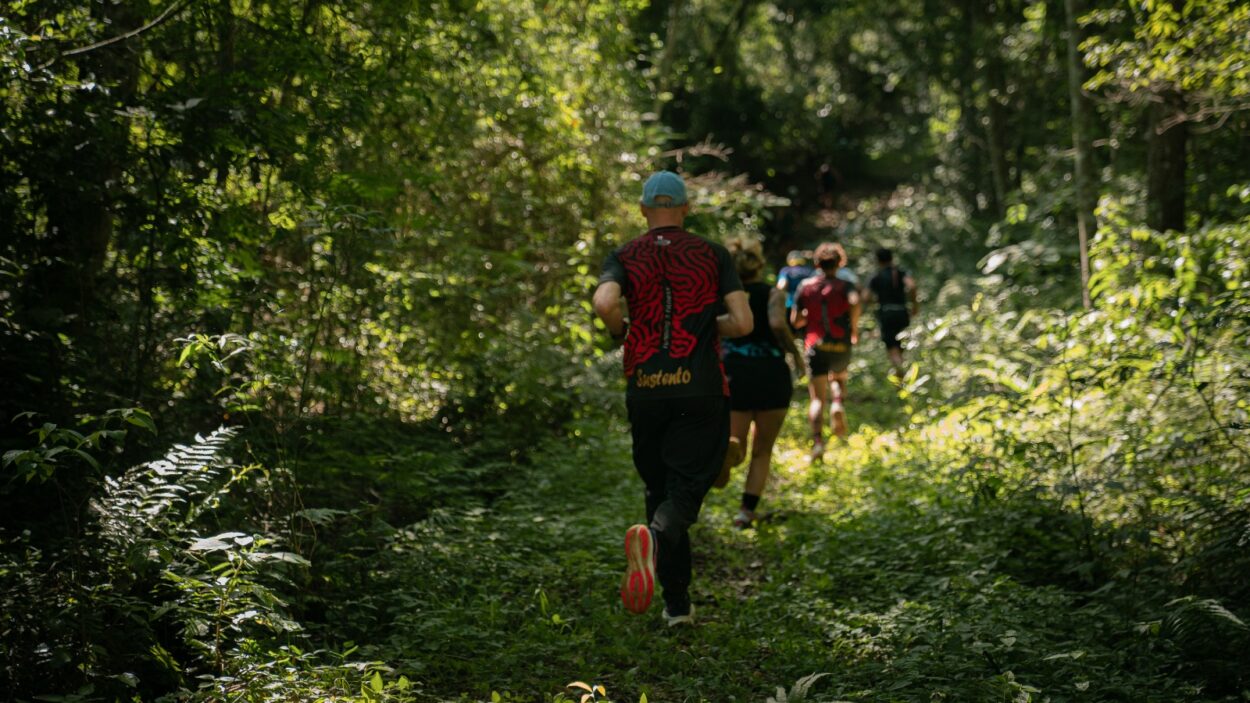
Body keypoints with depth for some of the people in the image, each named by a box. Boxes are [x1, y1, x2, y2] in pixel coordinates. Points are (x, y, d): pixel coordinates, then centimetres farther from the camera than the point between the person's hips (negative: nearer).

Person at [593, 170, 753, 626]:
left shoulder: (624, 257, 6)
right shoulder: (713, 255, 6)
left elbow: (604, 303, -15)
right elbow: (742, 323, -2)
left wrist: (621, 334, 6)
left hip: (644, 390, 2)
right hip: (701, 389, -2)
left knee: (659, 488, 14)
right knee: (688, 486, -1)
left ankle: (677, 603, 15)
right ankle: (655, 536, -36)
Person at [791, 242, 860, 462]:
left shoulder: (805, 287, 7)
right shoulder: (845, 286, 1)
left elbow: (795, 321, 5)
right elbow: (855, 303, -22)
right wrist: (854, 329, -8)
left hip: (816, 347, 0)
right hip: (841, 347, 0)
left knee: (817, 398, -2)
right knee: (838, 378, 30)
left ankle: (817, 441, -20)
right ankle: (837, 404, -2)